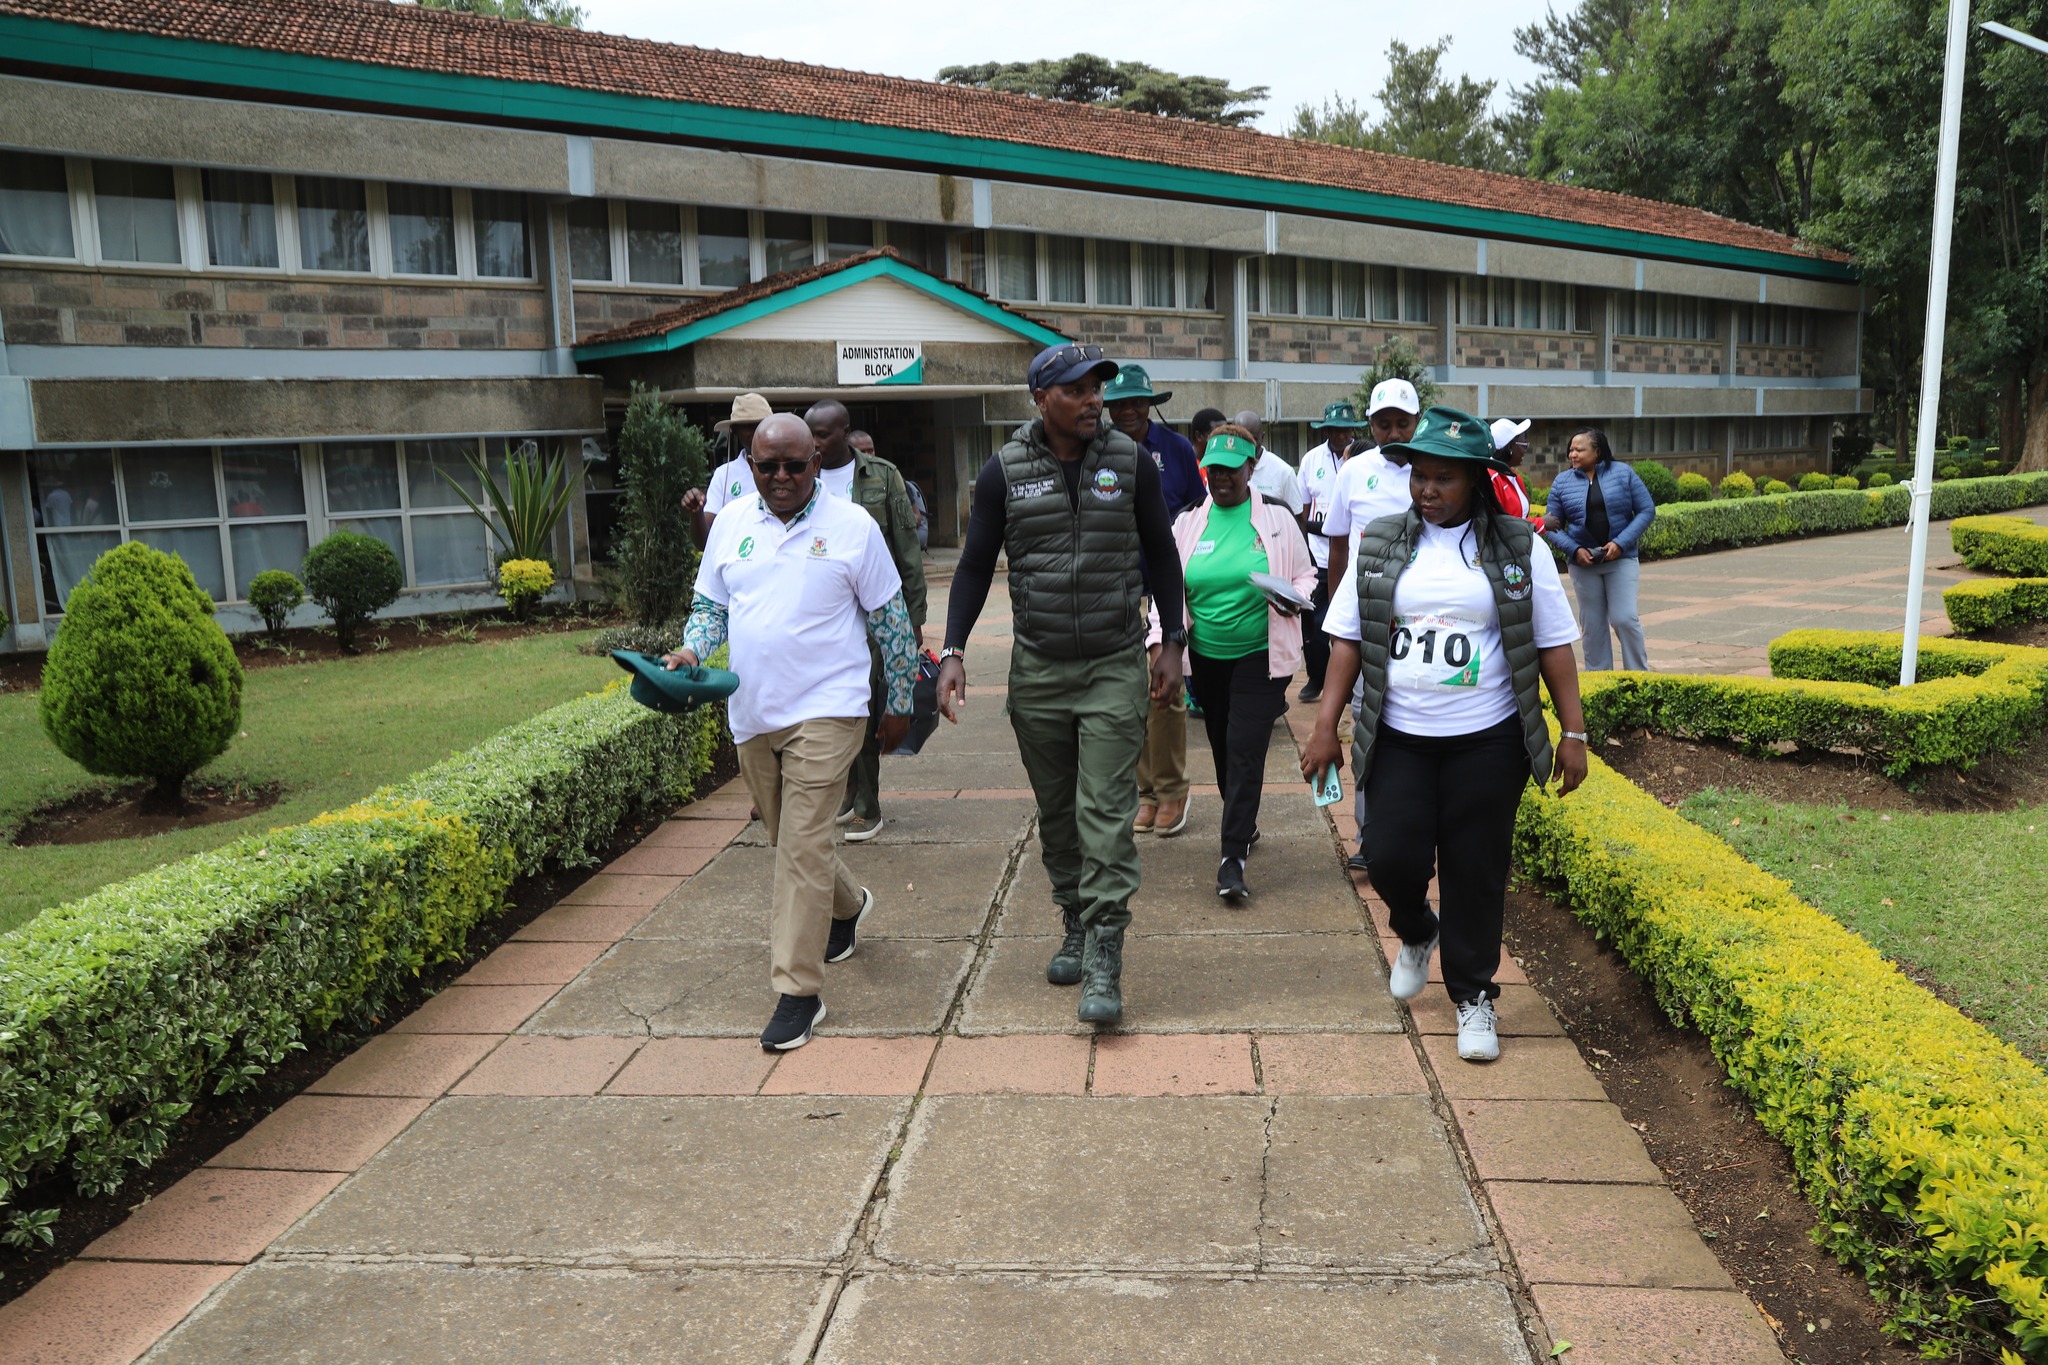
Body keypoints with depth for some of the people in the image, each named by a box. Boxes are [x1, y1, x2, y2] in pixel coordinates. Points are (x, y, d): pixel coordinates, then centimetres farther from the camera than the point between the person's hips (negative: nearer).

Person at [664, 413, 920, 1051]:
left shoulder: (851, 525, -3)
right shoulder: (731, 521, 8)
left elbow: (890, 619, 3)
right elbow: (709, 603, 15)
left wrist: (901, 702, 5)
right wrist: (691, 650, -6)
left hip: (825, 710, -5)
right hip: (753, 713, 5)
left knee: (802, 845, -11)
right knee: (787, 839, 18)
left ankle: (798, 991, -3)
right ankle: (847, 905, 48)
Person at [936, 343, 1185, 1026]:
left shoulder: (1131, 462, 0)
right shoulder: (1005, 471, -1)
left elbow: (1161, 555, 9)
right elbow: (976, 565, 4)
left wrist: (1172, 643, 6)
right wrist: (953, 652, -5)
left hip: (1116, 667, -1)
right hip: (1037, 670, 2)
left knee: (1106, 812, -7)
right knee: (1056, 811, 12)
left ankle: (1104, 958, -4)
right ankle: (1074, 924, 29)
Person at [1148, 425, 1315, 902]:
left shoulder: (1276, 518, -2)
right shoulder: (1189, 521, 4)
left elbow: (1305, 573, 7)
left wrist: (1294, 598, -16)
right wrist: (1161, 639, -6)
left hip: (1260, 657, -3)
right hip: (1206, 657, 4)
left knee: (1245, 751, -10)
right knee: (1223, 749, 14)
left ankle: (1233, 857, -8)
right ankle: (1244, 826, 36)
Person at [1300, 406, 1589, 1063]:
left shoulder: (1519, 547, 1)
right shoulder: (1381, 543, 4)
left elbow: (1553, 645, 4)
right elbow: (1348, 637, 5)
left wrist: (1574, 732, -1)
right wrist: (1325, 726, 0)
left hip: (1488, 740, -1)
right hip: (1398, 738, 1)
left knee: (1475, 871, 4)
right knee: (1392, 858, -2)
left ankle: (1473, 996, 22)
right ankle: (1416, 934, 33)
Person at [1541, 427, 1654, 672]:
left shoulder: (1623, 473, -2)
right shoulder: (1562, 482, 2)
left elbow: (1647, 510, -2)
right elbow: (1551, 526, 2)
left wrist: (1621, 543, -14)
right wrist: (1574, 550, -14)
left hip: (1620, 559, -2)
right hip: (1583, 562, 2)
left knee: (1624, 619, -9)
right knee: (1593, 625, 7)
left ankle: (1640, 676, 8)